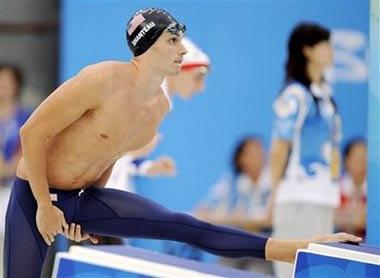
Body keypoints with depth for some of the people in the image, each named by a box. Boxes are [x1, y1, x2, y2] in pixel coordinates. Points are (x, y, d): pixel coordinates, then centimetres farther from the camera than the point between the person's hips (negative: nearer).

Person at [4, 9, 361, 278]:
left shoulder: (161, 105, 1)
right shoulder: (103, 80, -24)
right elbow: (33, 132, -20)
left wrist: (86, 214, 15)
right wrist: (44, 206, -17)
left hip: (85, 198, 5)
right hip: (35, 195, -5)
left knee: (183, 227, -7)